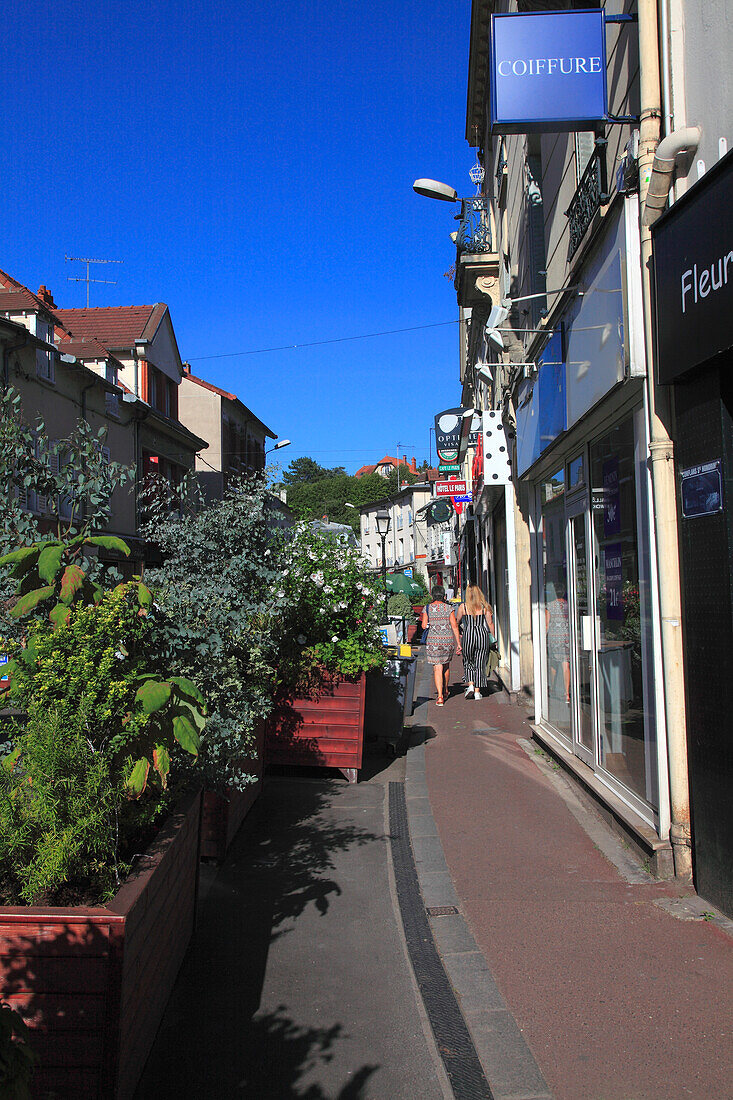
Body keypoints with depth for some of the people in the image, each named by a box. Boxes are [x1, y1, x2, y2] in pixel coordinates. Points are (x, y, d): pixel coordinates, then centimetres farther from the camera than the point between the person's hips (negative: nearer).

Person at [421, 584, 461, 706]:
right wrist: (458, 643, -1)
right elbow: (454, 626, -4)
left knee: (438, 668, -2)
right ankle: (445, 691, 38)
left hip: (433, 641, -1)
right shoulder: (449, 608, -1)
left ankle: (440, 696, -15)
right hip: (448, 641, 1)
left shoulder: (427, 608, -1)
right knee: (446, 665, 21)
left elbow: (424, 626, -4)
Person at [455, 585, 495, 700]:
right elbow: (490, 623, -1)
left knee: (468, 661, 15)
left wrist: (460, 632, 28)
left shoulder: (463, 607, -1)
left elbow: (457, 621, 10)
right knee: (480, 664, 7)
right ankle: (477, 691, 7)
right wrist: (493, 638, 8)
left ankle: (470, 684, -3)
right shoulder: (484, 607, 0)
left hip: (468, 635, -1)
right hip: (482, 634, 1)